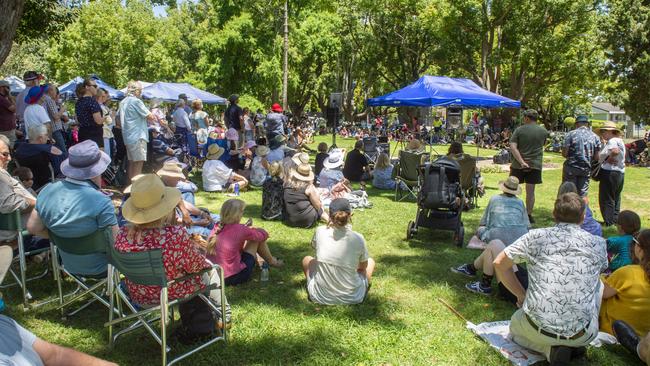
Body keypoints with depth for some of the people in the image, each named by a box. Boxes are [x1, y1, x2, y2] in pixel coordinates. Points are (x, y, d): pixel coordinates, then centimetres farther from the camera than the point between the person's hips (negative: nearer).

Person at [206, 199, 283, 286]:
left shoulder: (217, 227, -2)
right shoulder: (239, 229, -20)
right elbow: (264, 235, -1)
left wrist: (247, 229, 11)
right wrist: (251, 229, 17)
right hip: (234, 277, -7)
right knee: (258, 238, 6)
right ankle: (272, 262, 29)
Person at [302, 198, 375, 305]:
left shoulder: (320, 232, -11)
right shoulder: (358, 239, -15)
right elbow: (363, 266, 4)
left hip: (320, 297, 1)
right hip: (352, 298, -1)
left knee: (307, 259, 29)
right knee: (370, 261, 25)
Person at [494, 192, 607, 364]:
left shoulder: (536, 236, -1)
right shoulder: (598, 244, 4)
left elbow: (499, 263, 5)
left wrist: (522, 295, 14)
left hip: (537, 329, -1)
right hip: (583, 335, 2)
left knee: (515, 326, 34)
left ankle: (550, 349, 4)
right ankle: (577, 344, 16)